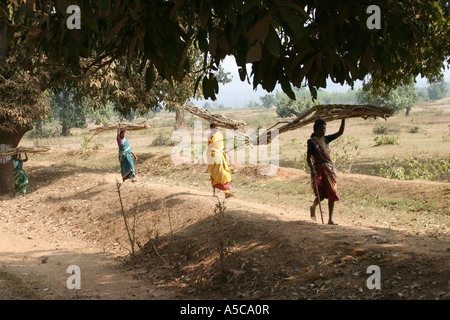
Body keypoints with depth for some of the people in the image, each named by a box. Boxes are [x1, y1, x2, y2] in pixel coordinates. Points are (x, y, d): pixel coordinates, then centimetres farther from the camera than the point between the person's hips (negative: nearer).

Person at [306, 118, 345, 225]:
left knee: (332, 194, -1)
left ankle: (330, 219, 3)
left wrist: (343, 119, -2)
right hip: (318, 169, -5)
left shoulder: (326, 139, 11)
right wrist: (312, 170, -23)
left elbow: (340, 132, 8)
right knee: (321, 195, -13)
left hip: (330, 169, 5)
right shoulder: (311, 141, -4)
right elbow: (308, 158, -8)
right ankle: (313, 208, 21)